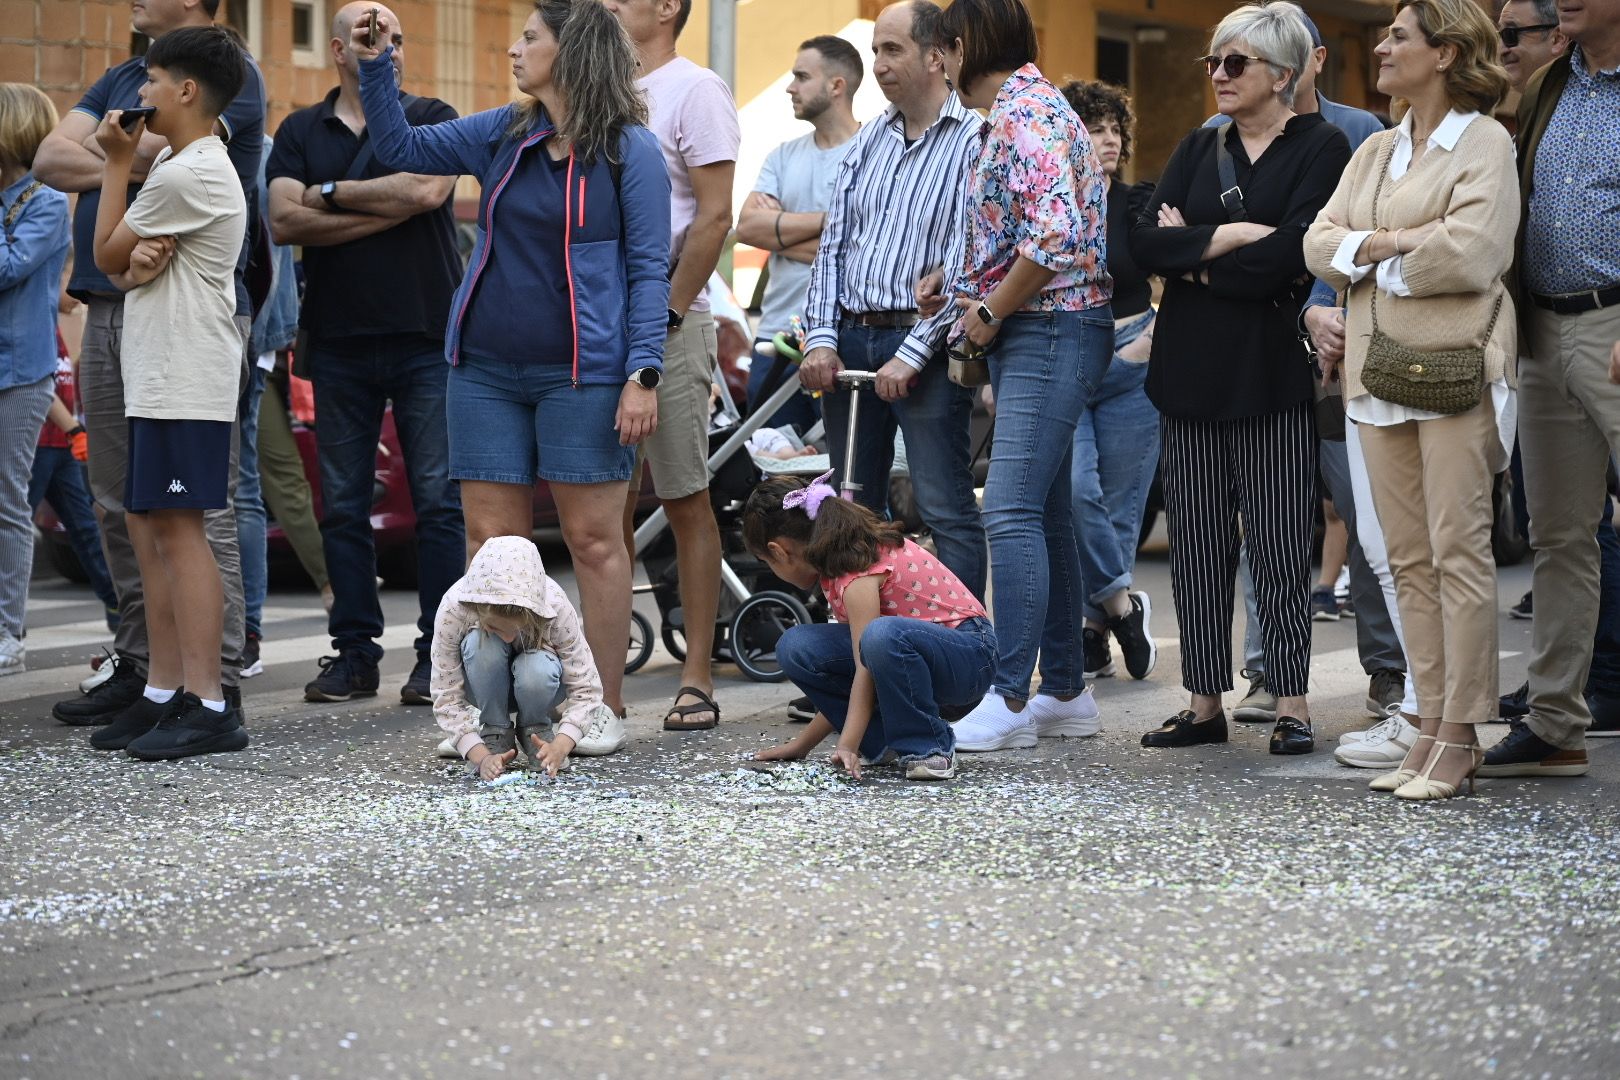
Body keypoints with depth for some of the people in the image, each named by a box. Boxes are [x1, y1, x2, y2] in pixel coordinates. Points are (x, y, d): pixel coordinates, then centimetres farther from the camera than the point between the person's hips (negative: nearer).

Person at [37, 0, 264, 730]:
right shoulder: (122, 80, 22)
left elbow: (153, 146, -18)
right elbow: (51, 158, 9)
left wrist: (96, 146, 0)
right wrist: (136, 165, -5)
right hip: (107, 308, 8)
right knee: (121, 506, 9)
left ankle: (213, 684, -7)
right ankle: (140, 665, 16)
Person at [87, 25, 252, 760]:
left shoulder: (187, 175, -14)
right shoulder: (186, 167, 19)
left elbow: (108, 255, -6)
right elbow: (125, 270, 16)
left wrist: (117, 163, 2)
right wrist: (138, 266, -8)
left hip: (187, 385, -11)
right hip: (158, 379, 11)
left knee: (179, 530, -11)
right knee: (150, 531, 11)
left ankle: (208, 707, -12)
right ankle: (165, 694, 14)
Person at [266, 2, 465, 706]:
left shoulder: (431, 119, 6)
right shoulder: (301, 132, 11)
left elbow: (426, 188, -14)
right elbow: (284, 221, -4)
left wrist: (329, 194, -4)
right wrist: (386, 209, -9)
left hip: (426, 337, -2)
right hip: (338, 341, 2)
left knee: (438, 500, -3)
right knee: (343, 506, 4)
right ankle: (354, 653, 11)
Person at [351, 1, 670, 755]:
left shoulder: (629, 148, -4)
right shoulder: (502, 135, 11)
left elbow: (648, 266, -6)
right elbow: (401, 147, 21)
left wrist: (642, 375, -13)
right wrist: (375, 67, 10)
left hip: (582, 373, -5)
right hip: (488, 368, 5)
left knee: (594, 539, -1)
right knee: (491, 541, 5)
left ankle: (604, 708, 9)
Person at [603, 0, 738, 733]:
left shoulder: (693, 90, -4)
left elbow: (714, 216, -11)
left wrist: (668, 314, -15)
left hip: (665, 324, -7)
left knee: (686, 502, -2)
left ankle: (697, 678, 1)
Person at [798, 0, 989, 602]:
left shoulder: (974, 141, -6)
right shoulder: (869, 141, 15)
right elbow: (833, 246, 14)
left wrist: (912, 355, -16)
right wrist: (822, 339, 1)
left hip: (924, 345, -7)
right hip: (850, 339, 7)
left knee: (946, 509, -7)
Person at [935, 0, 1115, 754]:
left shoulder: (1023, 113, -14)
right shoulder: (1027, 107, 19)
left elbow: (1054, 233, -26)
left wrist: (992, 310, -15)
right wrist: (975, 299, 11)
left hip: (1049, 331, -11)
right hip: (1034, 336, 11)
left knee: (1012, 513, -13)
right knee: (1045, 514, 12)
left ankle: (1009, 700, -14)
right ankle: (1064, 691, 17)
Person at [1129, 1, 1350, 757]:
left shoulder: (1321, 148, -3)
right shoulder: (1199, 148, 14)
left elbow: (1288, 258, -16)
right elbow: (1144, 240, 1)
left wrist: (1192, 256, -6)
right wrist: (1230, 236, -13)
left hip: (1272, 371, -5)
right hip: (1192, 368, 5)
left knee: (1278, 539, -2)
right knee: (1196, 541, 5)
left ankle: (1292, 705, 4)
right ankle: (1205, 702, 11)